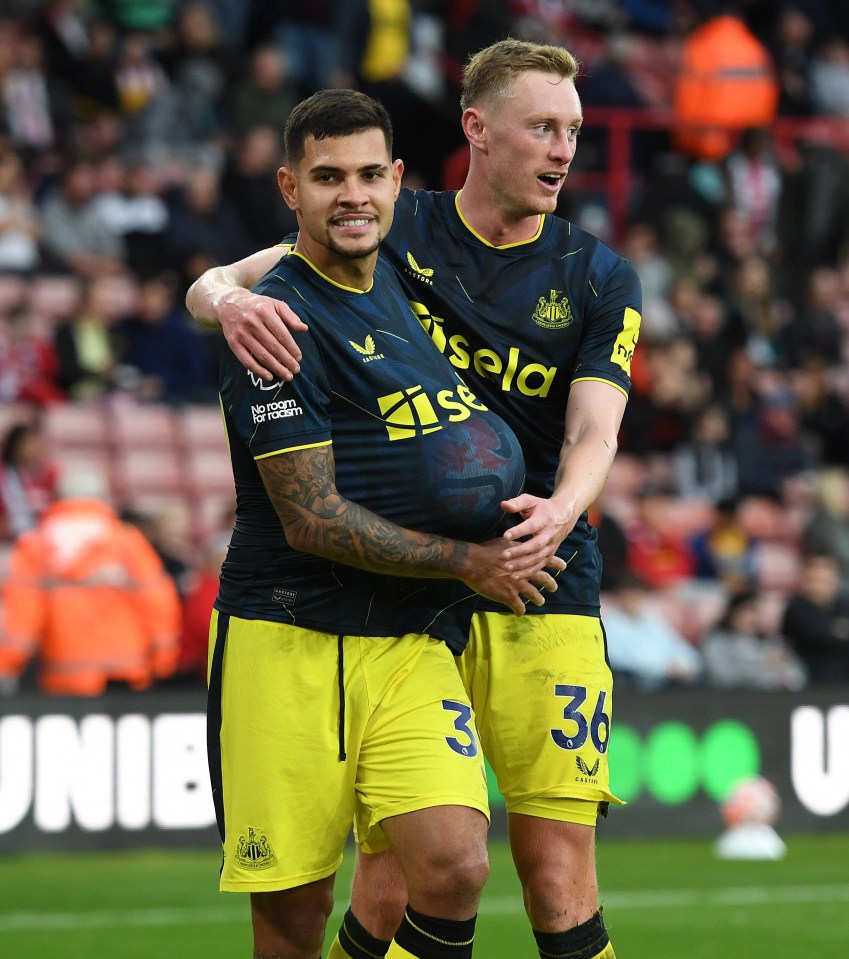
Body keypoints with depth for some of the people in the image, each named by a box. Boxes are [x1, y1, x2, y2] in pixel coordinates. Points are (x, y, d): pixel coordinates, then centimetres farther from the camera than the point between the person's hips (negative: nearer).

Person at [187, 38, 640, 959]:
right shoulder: (393, 234, 4)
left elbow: (592, 433, -4)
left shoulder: (599, 279, 7)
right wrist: (232, 299, -24)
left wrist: (562, 509, -27)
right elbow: (208, 286, 1)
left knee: (559, 881, -6)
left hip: (544, 597, 1)